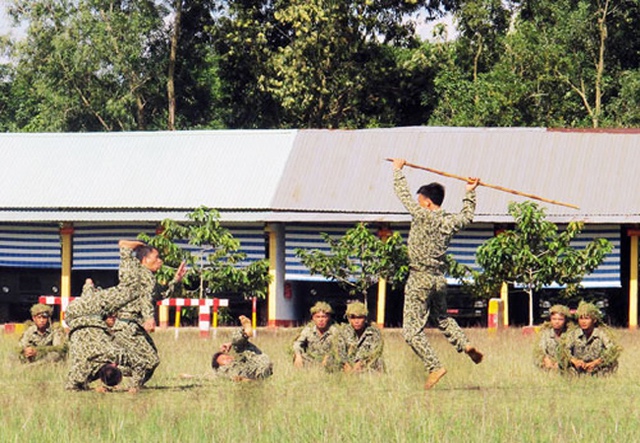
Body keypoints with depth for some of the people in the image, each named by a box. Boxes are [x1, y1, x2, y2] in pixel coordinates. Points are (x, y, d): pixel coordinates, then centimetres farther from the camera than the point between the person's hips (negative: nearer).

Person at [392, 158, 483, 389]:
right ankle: (465, 345, 11)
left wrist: (399, 170, 9)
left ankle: (434, 366, -11)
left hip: (420, 279, -7)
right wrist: (470, 192, 35)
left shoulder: (423, 216, -13)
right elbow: (467, 216, 27)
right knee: (442, 318, 29)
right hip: (440, 279, 7)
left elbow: (403, 195, -5)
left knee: (412, 330, -3)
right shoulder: (450, 222, 5)